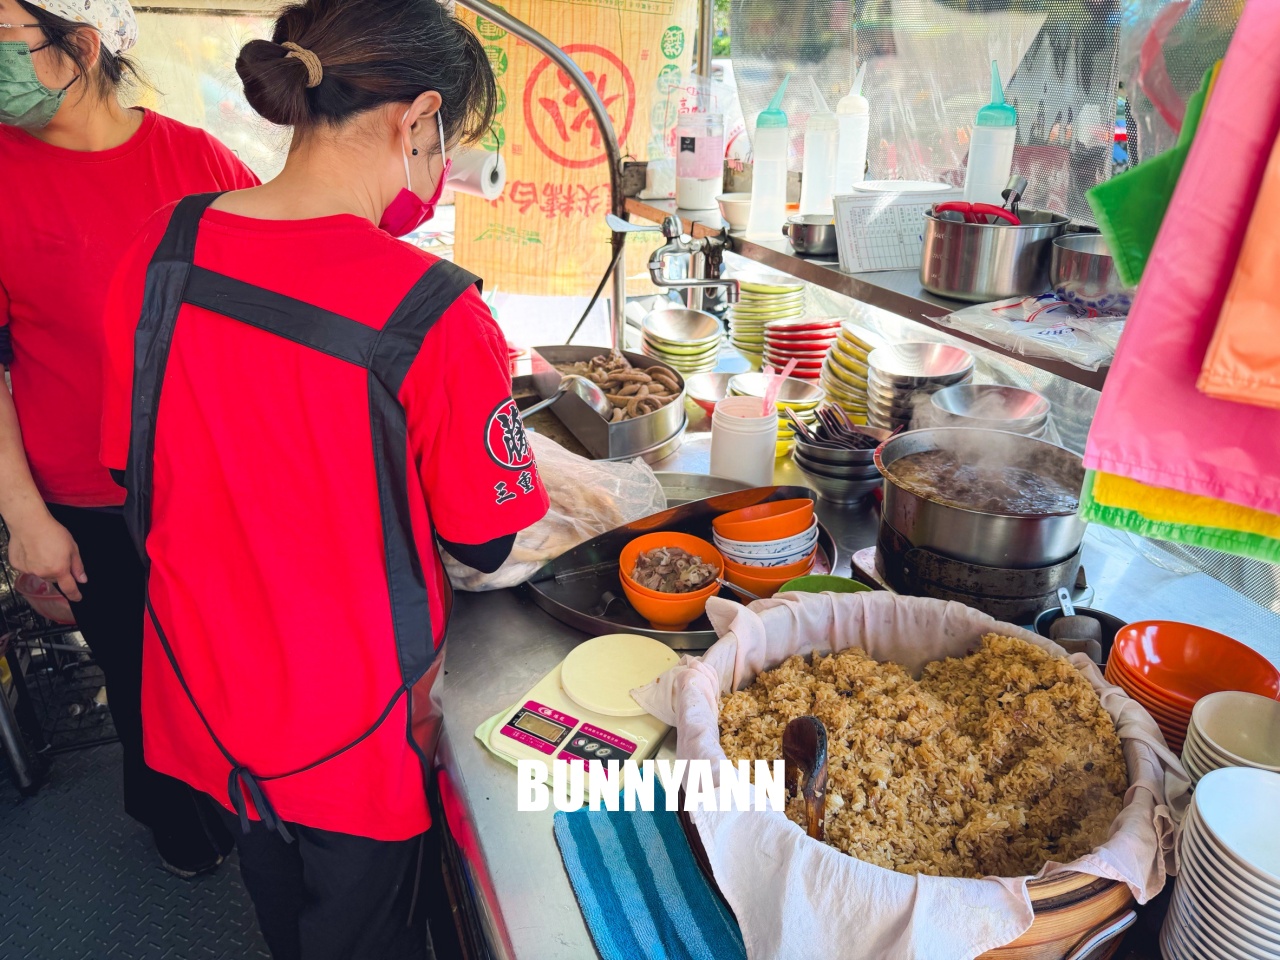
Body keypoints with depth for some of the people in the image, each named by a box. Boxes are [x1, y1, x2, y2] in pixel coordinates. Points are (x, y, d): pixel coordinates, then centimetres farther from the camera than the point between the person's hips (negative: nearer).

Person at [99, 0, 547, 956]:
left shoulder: (161, 250, -10)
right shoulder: (434, 313, -28)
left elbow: (135, 469, 2)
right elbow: (485, 542, -14)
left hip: (201, 689, 6)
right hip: (354, 725, -5)